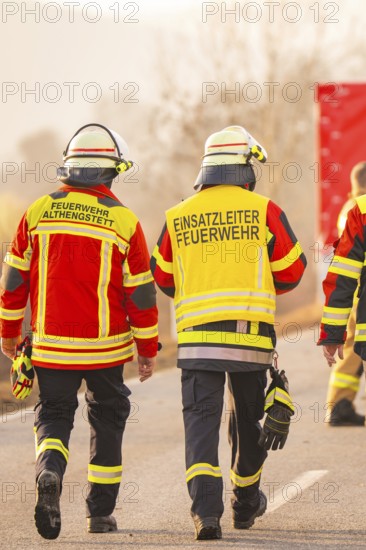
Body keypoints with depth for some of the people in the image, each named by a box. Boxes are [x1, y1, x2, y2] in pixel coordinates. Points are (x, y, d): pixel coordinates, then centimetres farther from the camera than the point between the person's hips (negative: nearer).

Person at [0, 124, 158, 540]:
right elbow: (140, 292, -4)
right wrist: (148, 349, 7)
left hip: (51, 347, 1)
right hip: (106, 348, -1)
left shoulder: (39, 211, -2)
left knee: (53, 415, 12)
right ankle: (100, 513, 18)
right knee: (106, 420, 15)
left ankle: (49, 473, -19)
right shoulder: (124, 221, -7)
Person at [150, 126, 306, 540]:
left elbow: (164, 278, 14)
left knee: (201, 419, -3)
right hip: (251, 334, 0)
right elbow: (291, 271, 3)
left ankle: (206, 510, -22)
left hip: (195, 335, 1)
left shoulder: (177, 218, 6)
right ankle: (246, 502, 33)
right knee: (249, 420, 17)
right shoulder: (264, 211, 0)